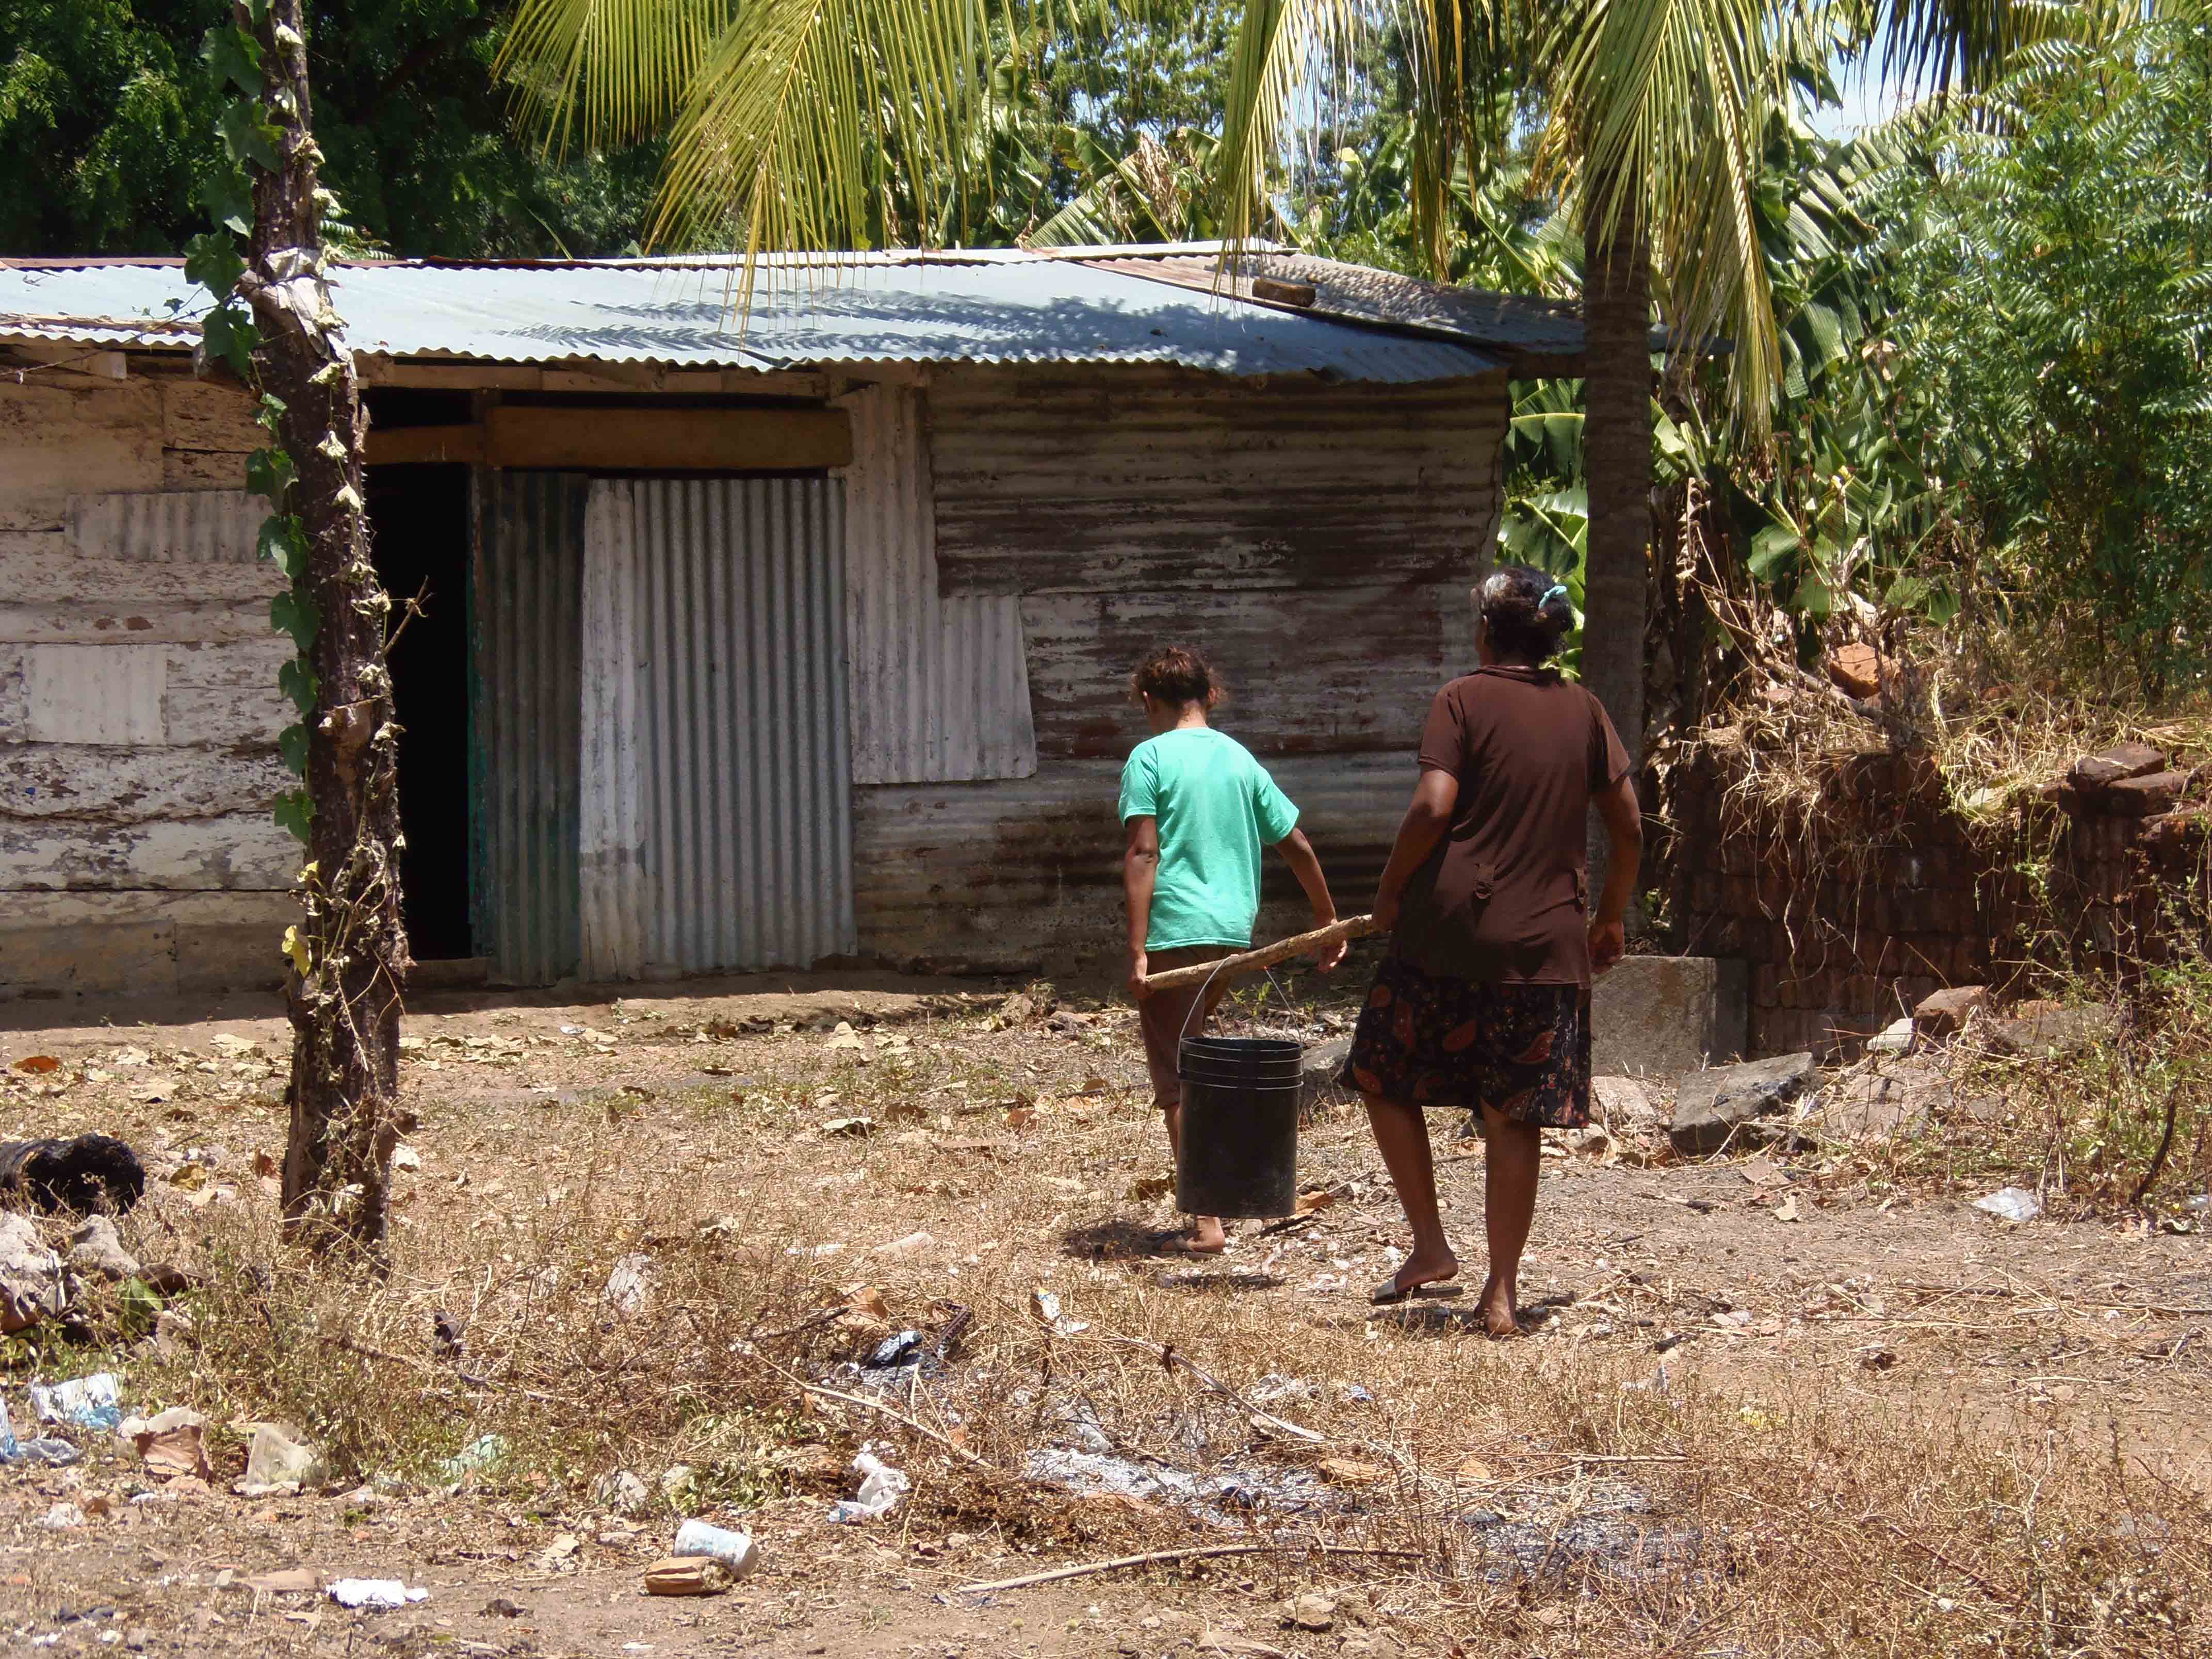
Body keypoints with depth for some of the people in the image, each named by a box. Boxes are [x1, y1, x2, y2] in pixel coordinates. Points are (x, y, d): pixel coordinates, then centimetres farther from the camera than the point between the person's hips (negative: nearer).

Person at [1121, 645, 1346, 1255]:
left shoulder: (1150, 757, -5)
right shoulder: (1239, 758, 12)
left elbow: (1143, 855, -13)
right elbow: (1297, 846, 14)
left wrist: (1137, 950, -14)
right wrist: (1328, 918, 26)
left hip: (1174, 931, -6)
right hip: (1232, 930, 6)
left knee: (1177, 1082, 0)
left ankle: (1207, 1222, -5)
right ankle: (1209, 1198, 21)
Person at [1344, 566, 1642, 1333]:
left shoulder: (1463, 700, -4)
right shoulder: (1584, 710, 8)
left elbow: (1433, 807, -14)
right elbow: (1629, 826, 9)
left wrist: (1391, 888, 0)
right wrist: (1610, 917, 21)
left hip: (1451, 927, -3)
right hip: (1547, 944, 4)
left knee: (1385, 1078, 15)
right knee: (1515, 1120, 6)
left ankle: (1430, 1244, 8)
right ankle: (1503, 1292, 7)